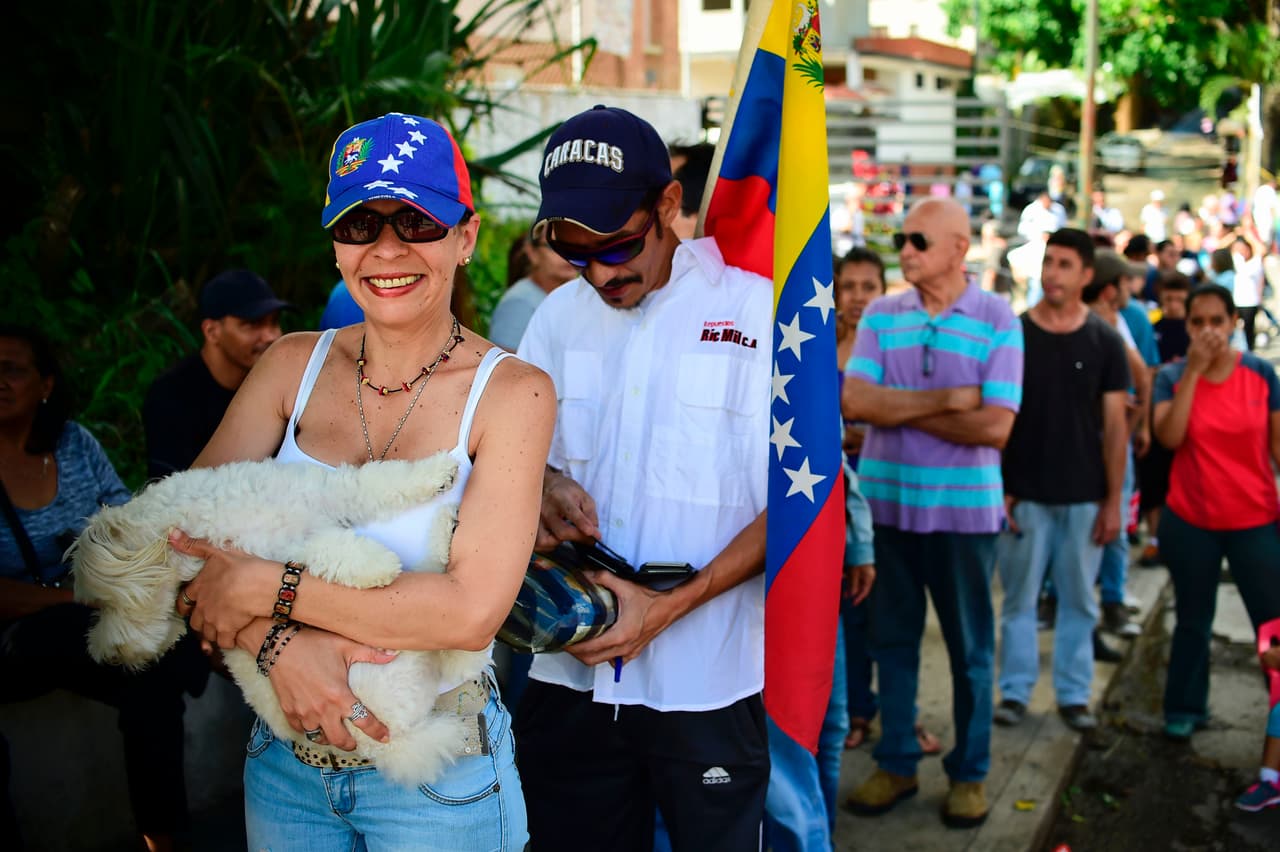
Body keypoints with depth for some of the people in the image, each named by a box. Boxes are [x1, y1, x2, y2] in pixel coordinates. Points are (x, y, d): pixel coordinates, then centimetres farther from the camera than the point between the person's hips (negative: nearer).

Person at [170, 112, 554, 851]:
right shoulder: (294, 365, 0)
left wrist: (262, 588, -20)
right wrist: (280, 645, -23)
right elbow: (178, 533, -6)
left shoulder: (511, 391, -12)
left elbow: (472, 609, -21)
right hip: (285, 762, 4)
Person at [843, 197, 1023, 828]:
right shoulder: (881, 315, 3)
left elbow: (994, 427, -15)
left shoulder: (997, 320, -6)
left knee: (970, 646, 9)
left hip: (964, 508, -3)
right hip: (886, 502, 3)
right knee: (892, 639, 12)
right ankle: (896, 764, 26)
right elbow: (854, 401, -10)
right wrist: (948, 399, -13)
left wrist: (900, 409, -10)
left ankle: (969, 772, 24)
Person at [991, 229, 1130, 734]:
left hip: (1084, 497, 1)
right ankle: (1015, 691, 17)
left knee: (1079, 600, 9)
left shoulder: (1104, 342, 0)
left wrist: (1113, 500, -2)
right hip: (1024, 495, 0)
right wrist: (997, 490, -5)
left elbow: (1115, 425, 1)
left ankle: (1074, 694, 21)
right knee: (1019, 598, 6)